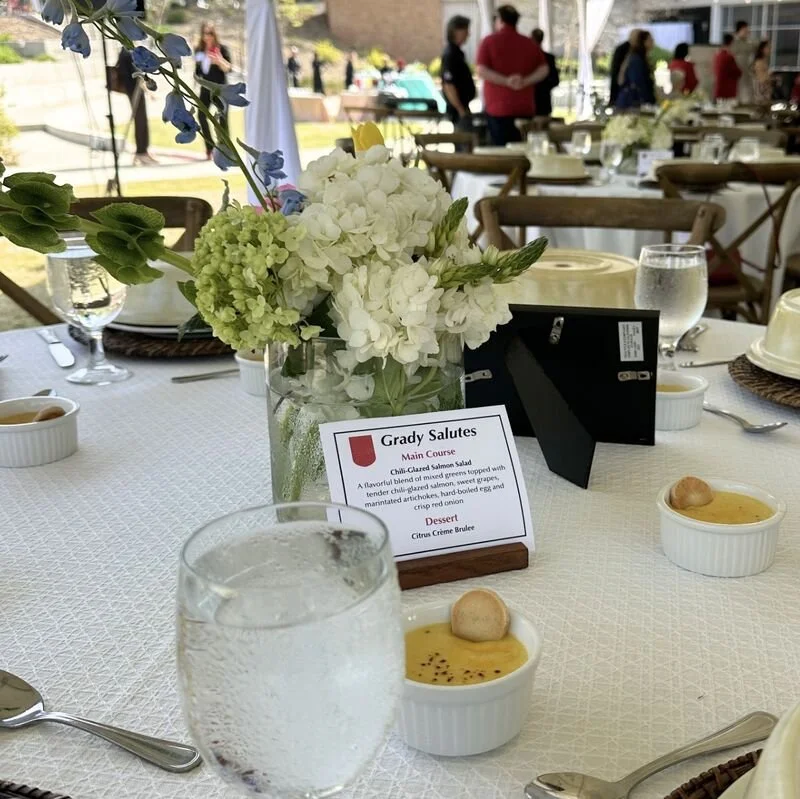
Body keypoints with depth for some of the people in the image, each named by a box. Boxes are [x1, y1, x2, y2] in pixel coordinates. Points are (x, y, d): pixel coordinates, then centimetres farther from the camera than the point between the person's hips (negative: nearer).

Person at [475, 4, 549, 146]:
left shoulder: (489, 41, 0)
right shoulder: (530, 43, 10)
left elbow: (481, 71, -10)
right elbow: (544, 69, 3)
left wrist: (506, 81, -12)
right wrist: (525, 81, -7)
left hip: (498, 107, -3)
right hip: (525, 108, 3)